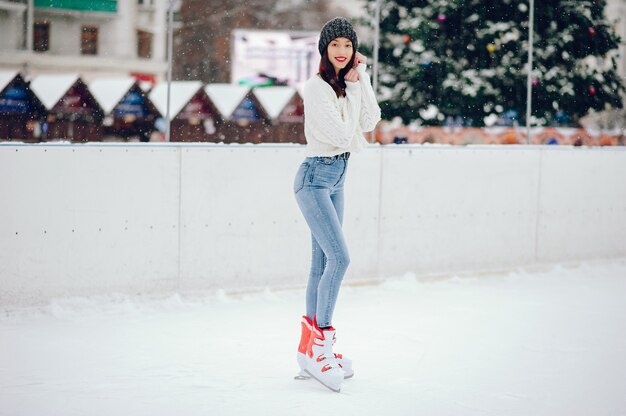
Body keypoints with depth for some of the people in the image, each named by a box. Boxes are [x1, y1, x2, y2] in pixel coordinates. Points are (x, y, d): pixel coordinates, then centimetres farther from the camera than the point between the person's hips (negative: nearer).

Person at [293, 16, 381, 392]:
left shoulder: (349, 84, 10)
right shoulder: (317, 87, -14)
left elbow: (370, 122, -1)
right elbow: (341, 135, -17)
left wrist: (362, 79, -5)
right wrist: (352, 87, -10)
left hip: (337, 178, 8)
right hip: (315, 177, -8)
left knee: (322, 263, 8)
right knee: (339, 257, -18)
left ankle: (310, 347, 13)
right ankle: (321, 341, -12)